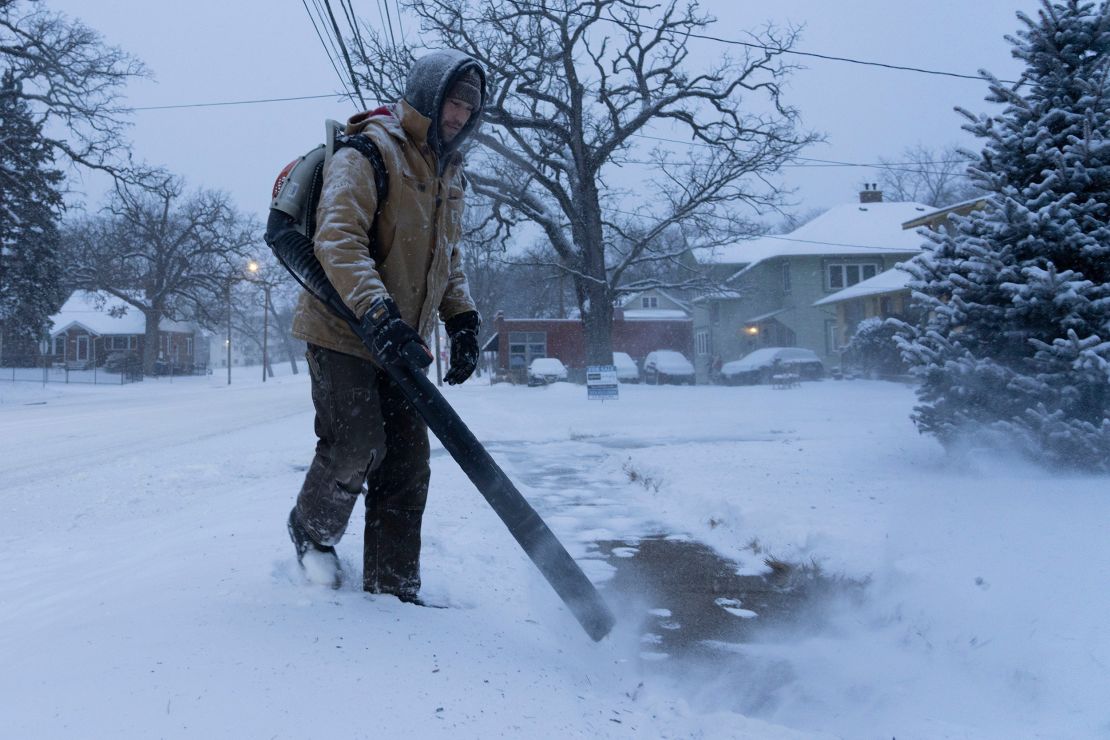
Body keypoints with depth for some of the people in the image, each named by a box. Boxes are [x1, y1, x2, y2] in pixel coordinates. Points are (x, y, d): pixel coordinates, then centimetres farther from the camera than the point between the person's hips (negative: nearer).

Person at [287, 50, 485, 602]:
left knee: (407, 466, 3)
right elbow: (337, 240, -24)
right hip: (343, 331, -7)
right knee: (357, 445, -15)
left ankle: (392, 589, 13)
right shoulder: (368, 153, -11)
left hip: (403, 344, 8)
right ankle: (311, 530, 18)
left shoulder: (449, 174, 15)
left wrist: (462, 319, 6)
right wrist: (377, 312, -38)